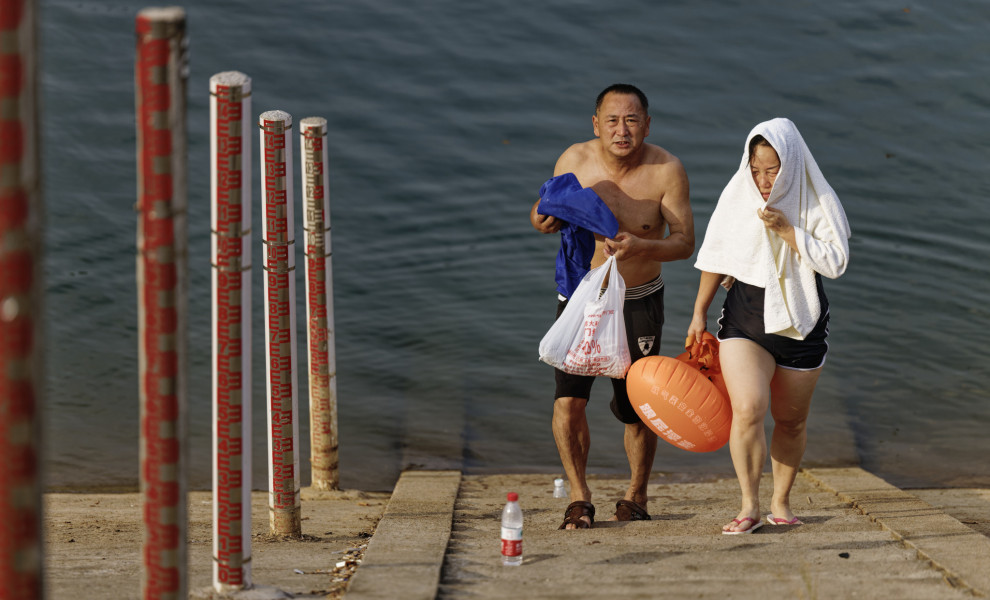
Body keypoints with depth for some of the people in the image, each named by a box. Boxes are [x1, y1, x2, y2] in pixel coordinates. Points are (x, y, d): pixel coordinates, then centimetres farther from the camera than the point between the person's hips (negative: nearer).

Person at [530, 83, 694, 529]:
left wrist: (641, 247, -38)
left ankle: (636, 494, 30)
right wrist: (542, 220, -21)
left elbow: (684, 241, -18)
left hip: (639, 301, 0)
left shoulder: (666, 170, -17)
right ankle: (579, 497, 4)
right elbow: (548, 210, 3)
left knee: (638, 409, 5)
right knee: (568, 400, -14)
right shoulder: (574, 161, -13)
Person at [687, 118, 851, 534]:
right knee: (748, 409, -19)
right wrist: (700, 313, 12)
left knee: (791, 420, 11)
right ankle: (749, 506, -10)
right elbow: (716, 257, 9)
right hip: (745, 316, 0)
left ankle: (781, 500, 30)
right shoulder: (736, 196, -2)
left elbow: (835, 262, -14)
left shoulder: (817, 202, -6)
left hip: (801, 321, 0)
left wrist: (787, 230, -21)